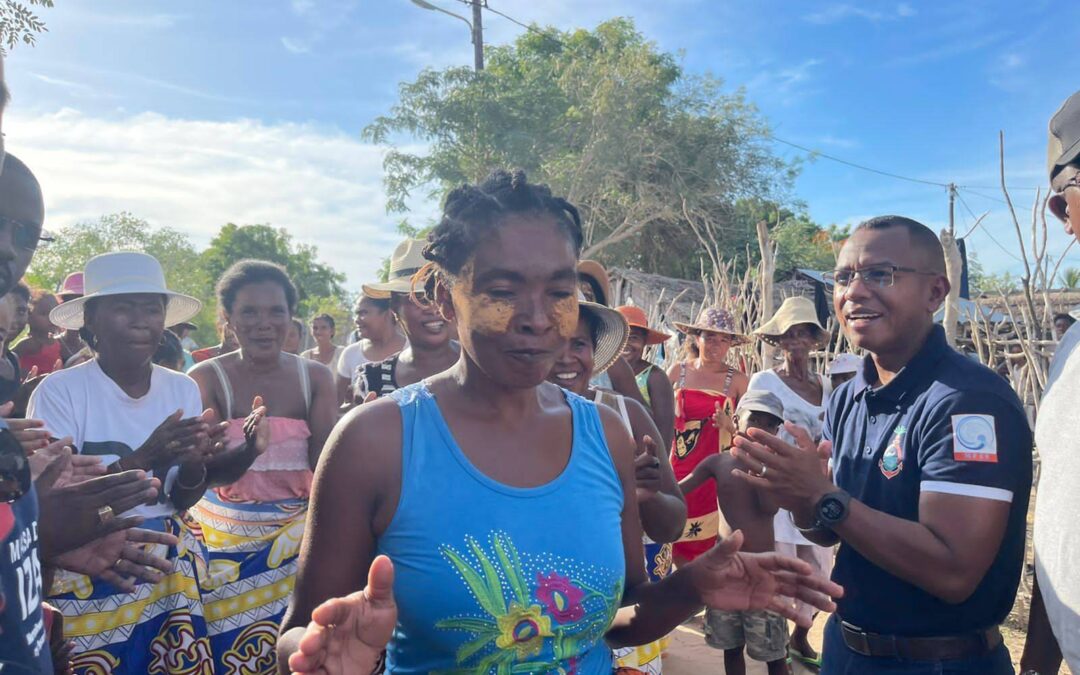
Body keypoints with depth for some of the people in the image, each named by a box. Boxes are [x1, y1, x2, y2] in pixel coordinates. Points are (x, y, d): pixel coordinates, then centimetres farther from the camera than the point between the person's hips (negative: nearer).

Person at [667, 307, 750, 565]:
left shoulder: (737, 380, 1)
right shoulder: (678, 371, 4)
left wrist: (729, 425, -12)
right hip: (679, 468, 1)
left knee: (710, 540, -1)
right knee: (677, 545, 1)